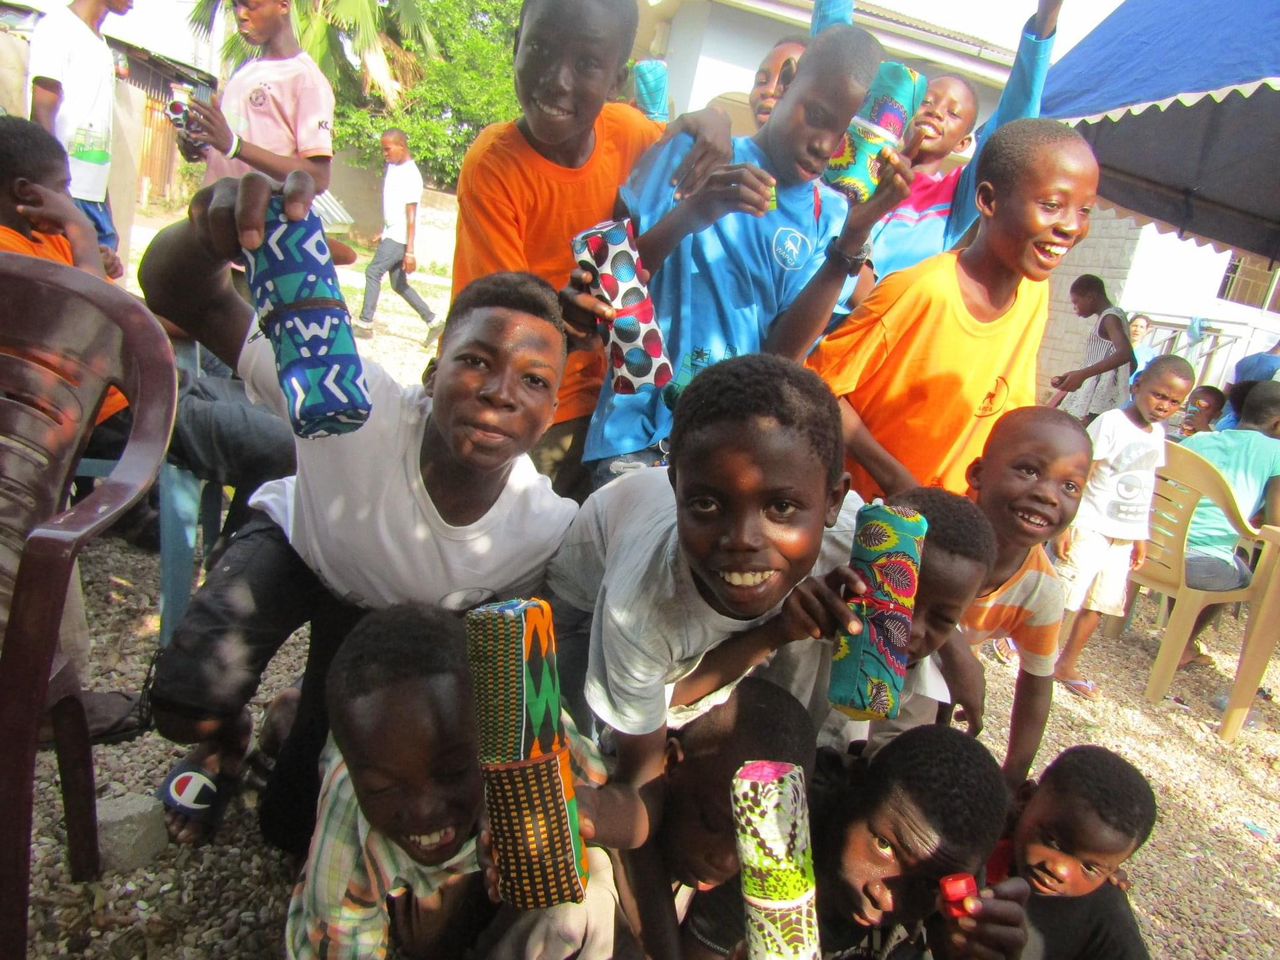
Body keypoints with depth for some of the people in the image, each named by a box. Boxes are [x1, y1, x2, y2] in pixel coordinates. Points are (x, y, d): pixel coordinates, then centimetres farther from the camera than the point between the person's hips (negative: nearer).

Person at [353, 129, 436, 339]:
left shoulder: (411, 176, -17)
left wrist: (410, 251, -23)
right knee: (399, 284, 9)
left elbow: (411, 216, -20)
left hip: (400, 238, -9)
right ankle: (432, 320, 14)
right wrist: (382, 233, 25)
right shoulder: (392, 166, 11)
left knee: (373, 272, -11)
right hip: (390, 234, 9)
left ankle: (365, 324, -5)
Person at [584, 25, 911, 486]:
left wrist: (853, 240, -12)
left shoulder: (829, 215, 7)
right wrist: (689, 215, -18)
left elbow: (783, 354, -4)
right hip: (638, 428, -1)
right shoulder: (691, 155, 3)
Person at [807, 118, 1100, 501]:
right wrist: (897, 479, -20)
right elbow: (823, 383, -19)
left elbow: (1010, 406, 10)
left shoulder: (1036, 291, -2)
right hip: (866, 505, -5)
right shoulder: (923, 290, -23)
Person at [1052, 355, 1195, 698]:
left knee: (1101, 604, 10)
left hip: (1125, 535, 7)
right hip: (1090, 527, -7)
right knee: (1062, 595, -5)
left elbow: (1144, 488, 17)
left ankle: (1067, 666, 21)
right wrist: (1065, 524, -20)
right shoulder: (1111, 423, -13)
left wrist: (1141, 536, 18)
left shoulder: (1157, 434, 10)